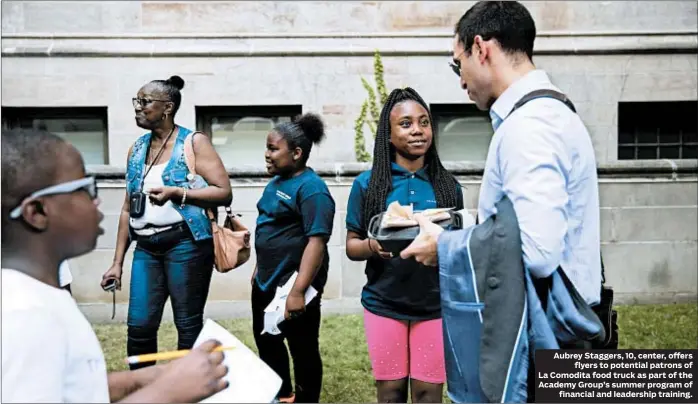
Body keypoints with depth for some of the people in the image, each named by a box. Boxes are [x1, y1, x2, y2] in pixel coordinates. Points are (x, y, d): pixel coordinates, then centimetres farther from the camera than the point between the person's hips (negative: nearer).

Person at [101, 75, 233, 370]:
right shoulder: (137, 149, 13)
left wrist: (176, 193, -21)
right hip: (146, 247, 5)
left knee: (189, 326, 3)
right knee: (138, 327, 4)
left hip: (185, 244, -5)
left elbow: (224, 193, -9)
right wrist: (117, 261, 12)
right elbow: (128, 208, 15)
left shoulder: (194, 142, -3)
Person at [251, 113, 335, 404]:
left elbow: (317, 241, -26)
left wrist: (298, 290, -29)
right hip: (266, 283, 10)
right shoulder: (276, 182, 9)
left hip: (293, 286, -10)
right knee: (267, 342, 23)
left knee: (303, 350, 7)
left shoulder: (311, 189, -20)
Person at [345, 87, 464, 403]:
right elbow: (351, 246, 1)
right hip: (383, 304, 0)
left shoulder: (448, 186, 3)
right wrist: (372, 246, -21)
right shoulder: (367, 184, -1)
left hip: (435, 305, 1)